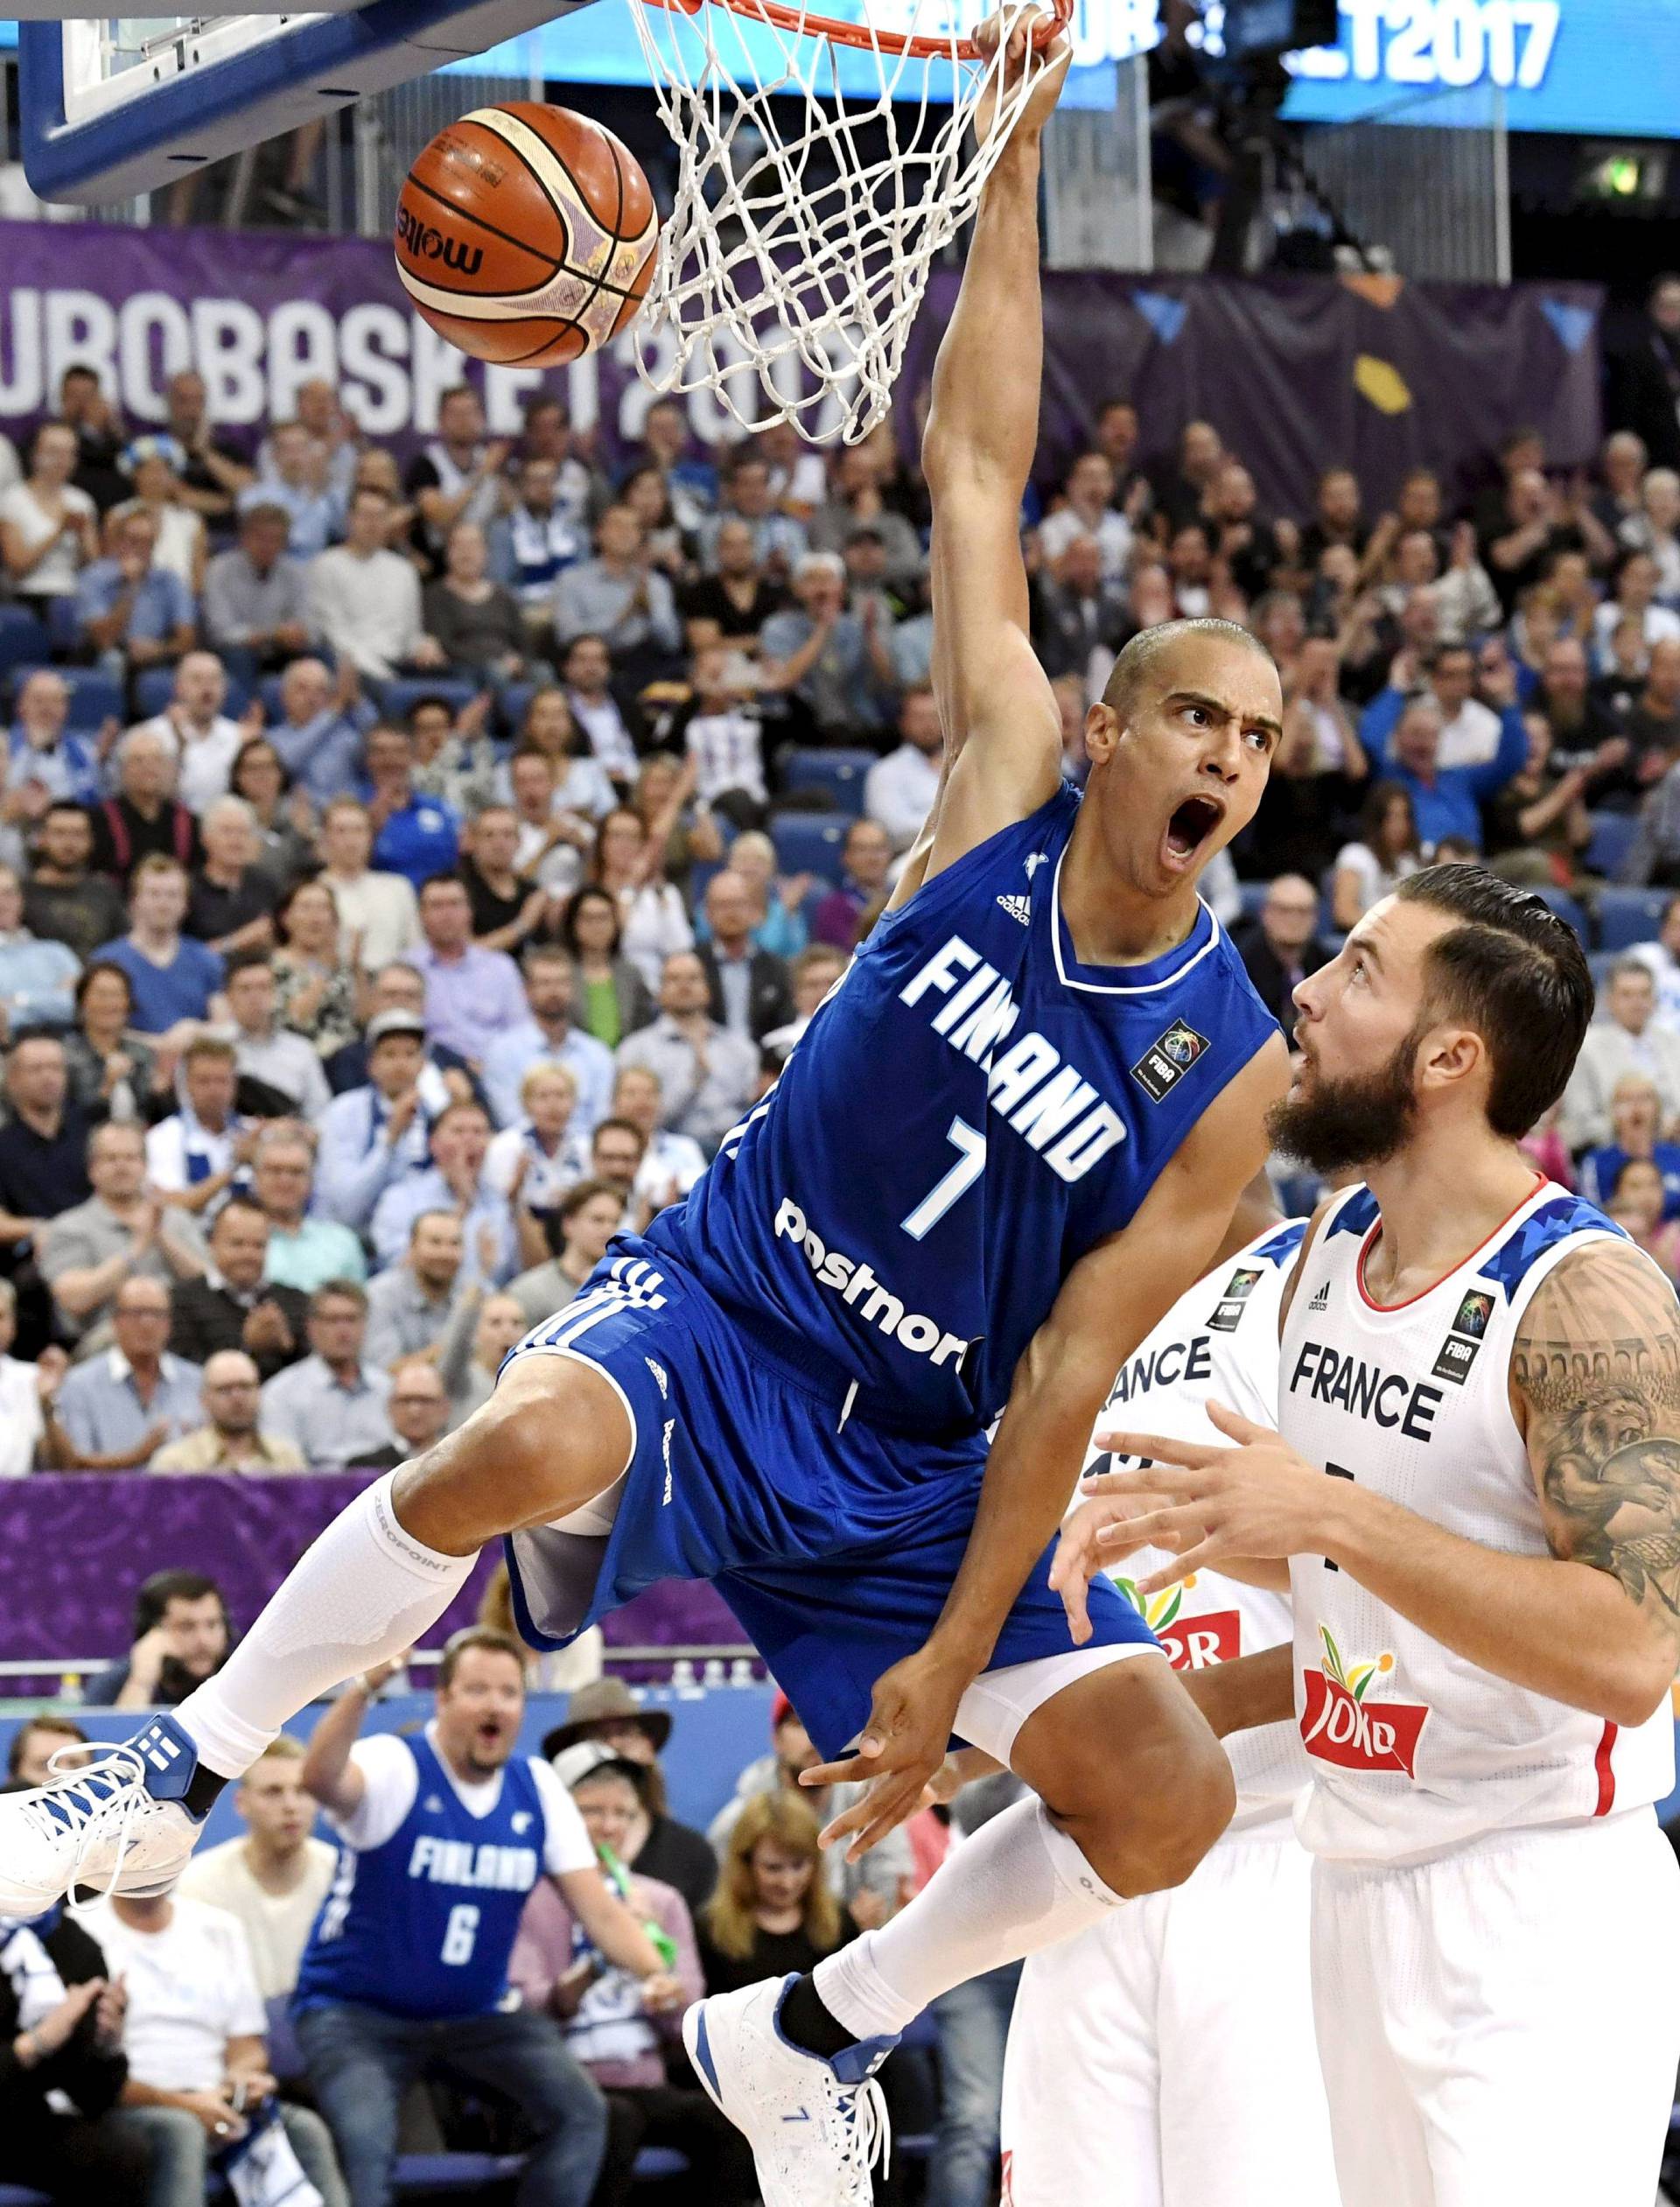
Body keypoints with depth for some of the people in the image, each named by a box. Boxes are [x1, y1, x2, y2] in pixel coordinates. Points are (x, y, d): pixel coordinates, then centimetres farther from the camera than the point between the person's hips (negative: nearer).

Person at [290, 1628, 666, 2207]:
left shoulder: (537, 1788, 0)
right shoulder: (395, 1767, -15)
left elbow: (598, 1907, -3)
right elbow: (321, 1779, -39)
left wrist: (656, 1975, -22)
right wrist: (362, 1688, -56)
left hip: (475, 2015, 5)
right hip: (356, 2009, -5)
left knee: (580, 2110, -9)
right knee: (365, 2138, -29)